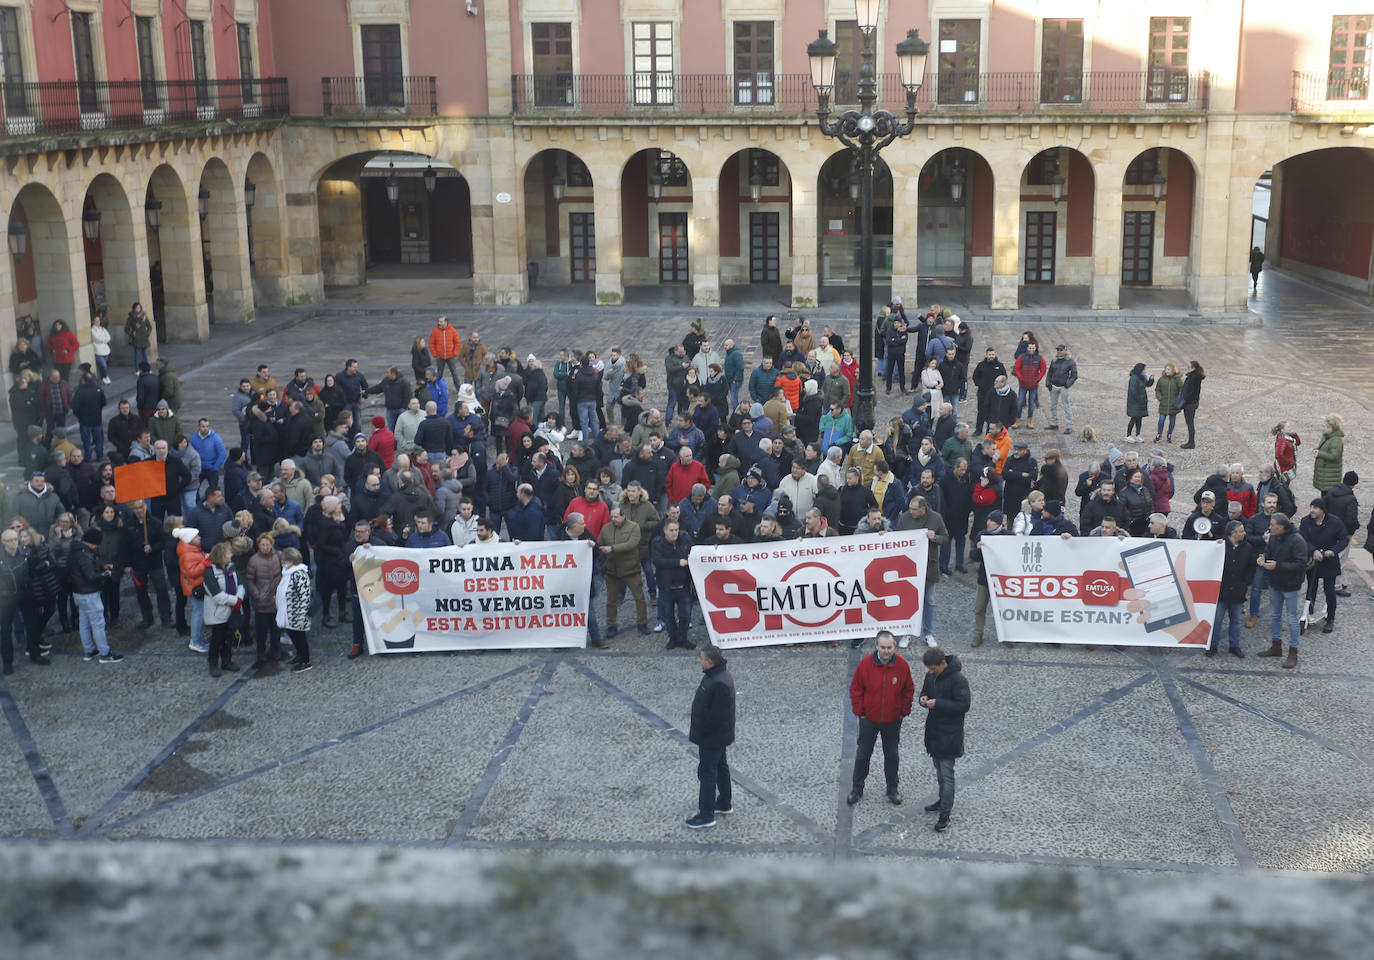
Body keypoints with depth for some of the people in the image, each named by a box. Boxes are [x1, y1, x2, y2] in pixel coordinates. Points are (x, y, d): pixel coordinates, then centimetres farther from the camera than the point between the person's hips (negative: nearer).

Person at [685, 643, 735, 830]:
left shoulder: (719, 684, -32)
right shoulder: (713, 675, 2)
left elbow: (716, 715, -29)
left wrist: (698, 733, -19)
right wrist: (695, 729, 14)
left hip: (712, 738, -10)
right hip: (718, 737, 10)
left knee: (706, 772, 0)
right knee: (720, 767, 23)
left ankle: (706, 815, 11)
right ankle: (724, 803, 41)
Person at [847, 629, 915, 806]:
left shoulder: (902, 665, -13)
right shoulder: (866, 664, -17)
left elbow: (909, 690, 1)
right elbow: (855, 689, -5)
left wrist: (904, 711, 0)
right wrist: (859, 712, -5)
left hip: (893, 721, 1)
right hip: (869, 719, -1)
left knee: (892, 755, 15)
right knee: (863, 754, 11)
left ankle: (892, 789, 31)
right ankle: (857, 789, 26)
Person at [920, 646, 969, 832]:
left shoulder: (958, 679, -20)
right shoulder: (930, 675, 3)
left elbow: (964, 705, -20)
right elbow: (925, 692, 16)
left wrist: (938, 704, -25)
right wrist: (923, 700, -9)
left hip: (950, 733, -8)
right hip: (933, 729, 8)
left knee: (947, 773, -5)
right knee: (939, 769, 21)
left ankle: (945, 815, -2)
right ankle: (943, 800, 37)